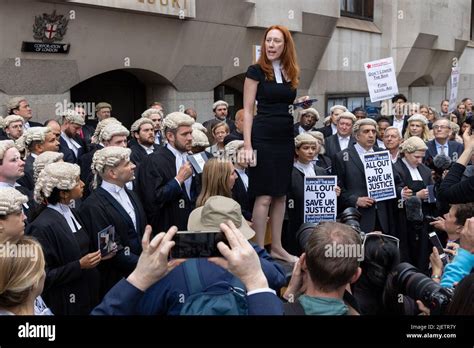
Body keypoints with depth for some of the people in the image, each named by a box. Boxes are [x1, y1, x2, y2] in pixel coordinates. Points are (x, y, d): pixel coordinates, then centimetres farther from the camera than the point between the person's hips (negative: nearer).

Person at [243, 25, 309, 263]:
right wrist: (247, 145, -15)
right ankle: (259, 250, 5)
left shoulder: (291, 73, 12)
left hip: (285, 137, 6)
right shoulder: (256, 71, -5)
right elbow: (248, 111, -8)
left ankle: (277, 247, 21)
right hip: (263, 137, -6)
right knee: (264, 196, -5)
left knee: (281, 194, 10)